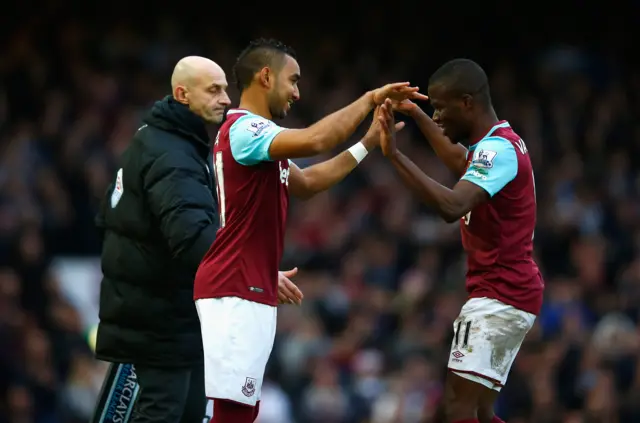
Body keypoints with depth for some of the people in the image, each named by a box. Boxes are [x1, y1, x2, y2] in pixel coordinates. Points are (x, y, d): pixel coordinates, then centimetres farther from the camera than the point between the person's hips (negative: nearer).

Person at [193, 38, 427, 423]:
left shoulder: (252, 132, 18)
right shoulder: (244, 129, -14)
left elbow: (306, 182, 29)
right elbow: (313, 141, -30)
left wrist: (369, 143, 23)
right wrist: (370, 100, -18)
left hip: (246, 292, 10)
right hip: (236, 293, -10)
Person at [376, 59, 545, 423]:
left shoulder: (497, 148, -18)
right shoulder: (501, 142, 15)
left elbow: (452, 206, -34)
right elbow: (461, 162, 40)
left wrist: (394, 154, -32)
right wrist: (417, 115, 44)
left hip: (499, 294, -11)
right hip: (511, 293, 11)